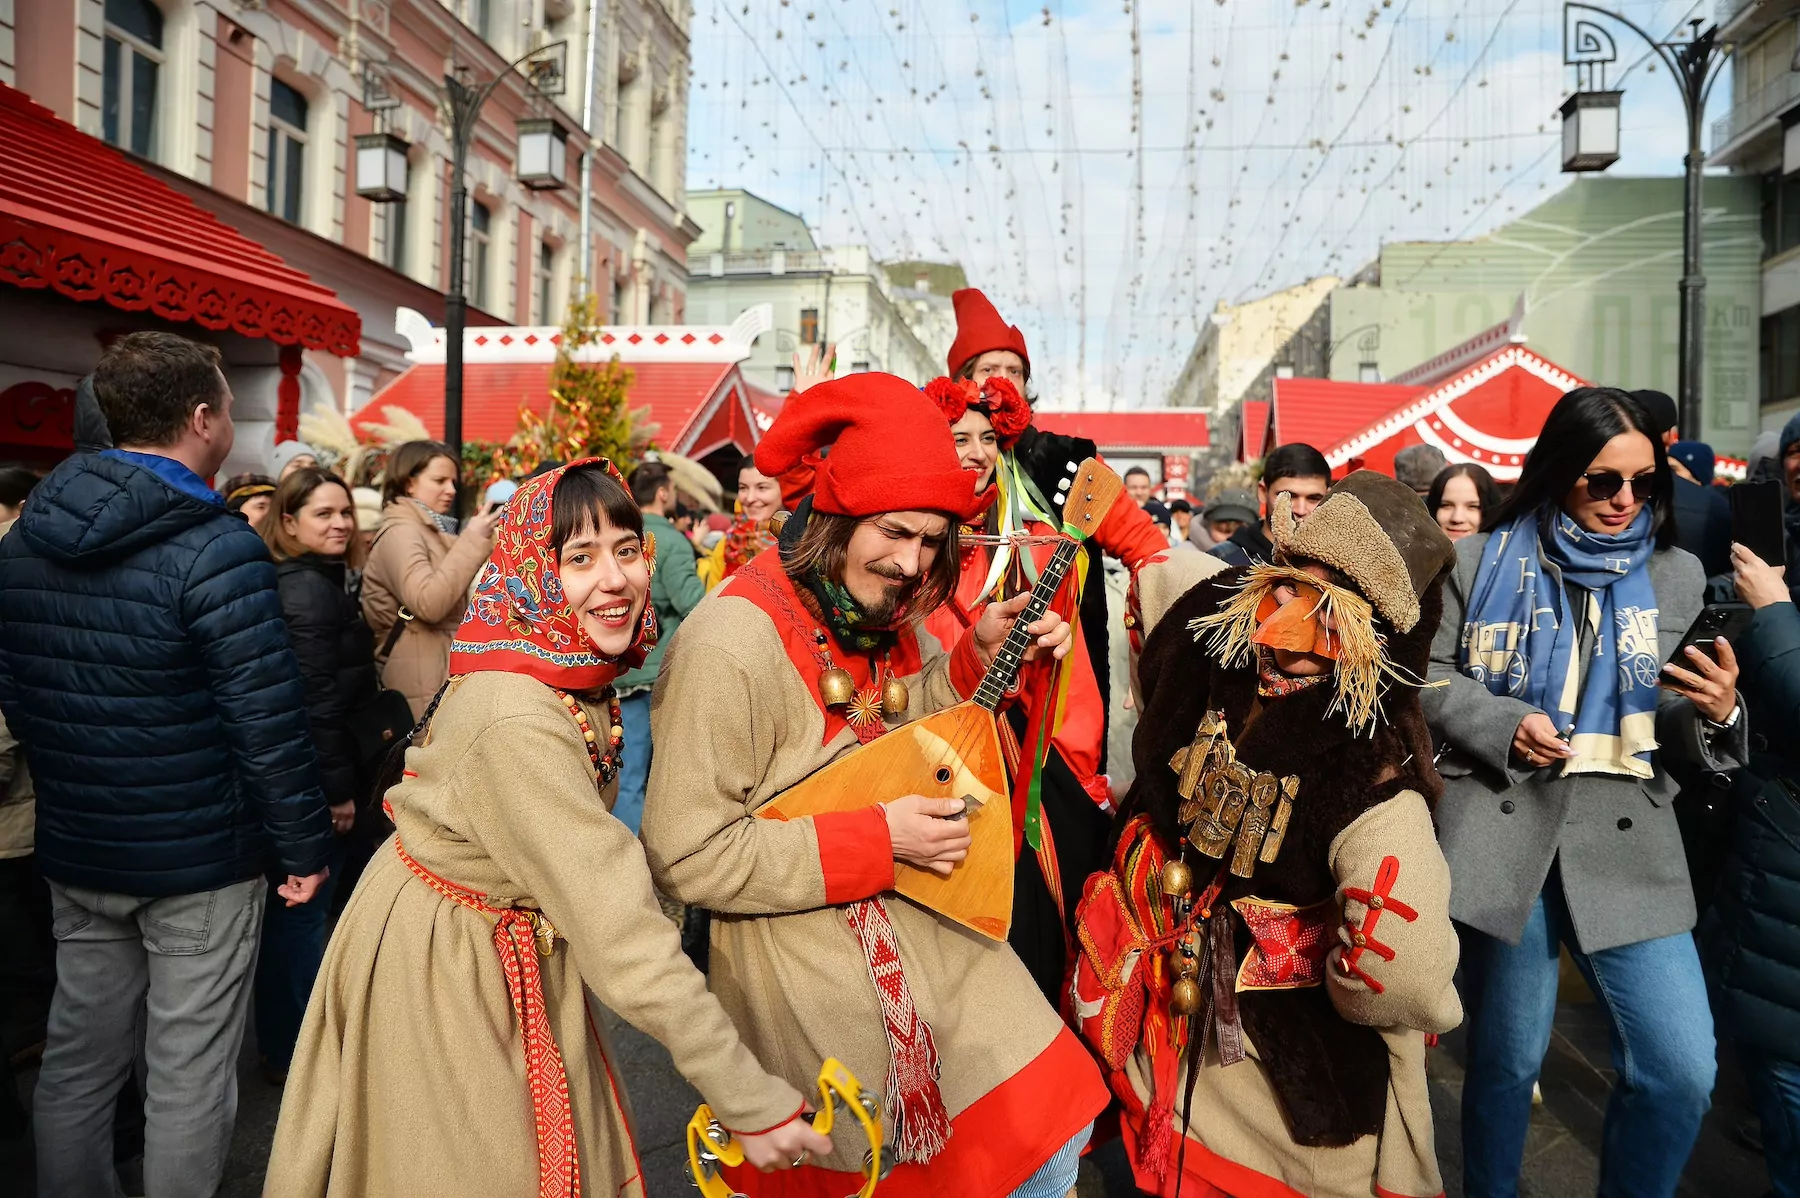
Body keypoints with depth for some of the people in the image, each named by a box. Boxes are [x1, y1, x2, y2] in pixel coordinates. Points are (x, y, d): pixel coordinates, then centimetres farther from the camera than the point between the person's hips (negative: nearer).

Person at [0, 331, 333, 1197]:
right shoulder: (215, 547, -19)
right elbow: (265, 719, -21)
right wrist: (306, 846, -11)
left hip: (75, 846, 7)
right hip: (199, 858, -7)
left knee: (77, 1059, 20)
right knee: (188, 1075, 7)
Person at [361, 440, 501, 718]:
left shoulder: (431, 530, 19)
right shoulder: (401, 532, -10)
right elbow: (428, 604, -25)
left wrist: (484, 542, 11)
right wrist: (472, 541, -21)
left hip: (444, 668, 10)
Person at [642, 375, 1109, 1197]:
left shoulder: (877, 609, -1)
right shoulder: (733, 644, -25)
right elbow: (685, 858, -24)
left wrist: (979, 658, -4)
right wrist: (875, 840, -24)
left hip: (927, 926, 7)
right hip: (810, 967, -7)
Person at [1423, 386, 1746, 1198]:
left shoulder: (1676, 577, 10)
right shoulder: (1479, 563, 4)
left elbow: (1674, 732, 10)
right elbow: (1426, 677, 5)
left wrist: (1716, 713, -12)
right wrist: (1504, 726, -11)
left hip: (1626, 838, 2)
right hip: (1502, 829, -2)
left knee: (1683, 1070, -6)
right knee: (1506, 1059, 10)